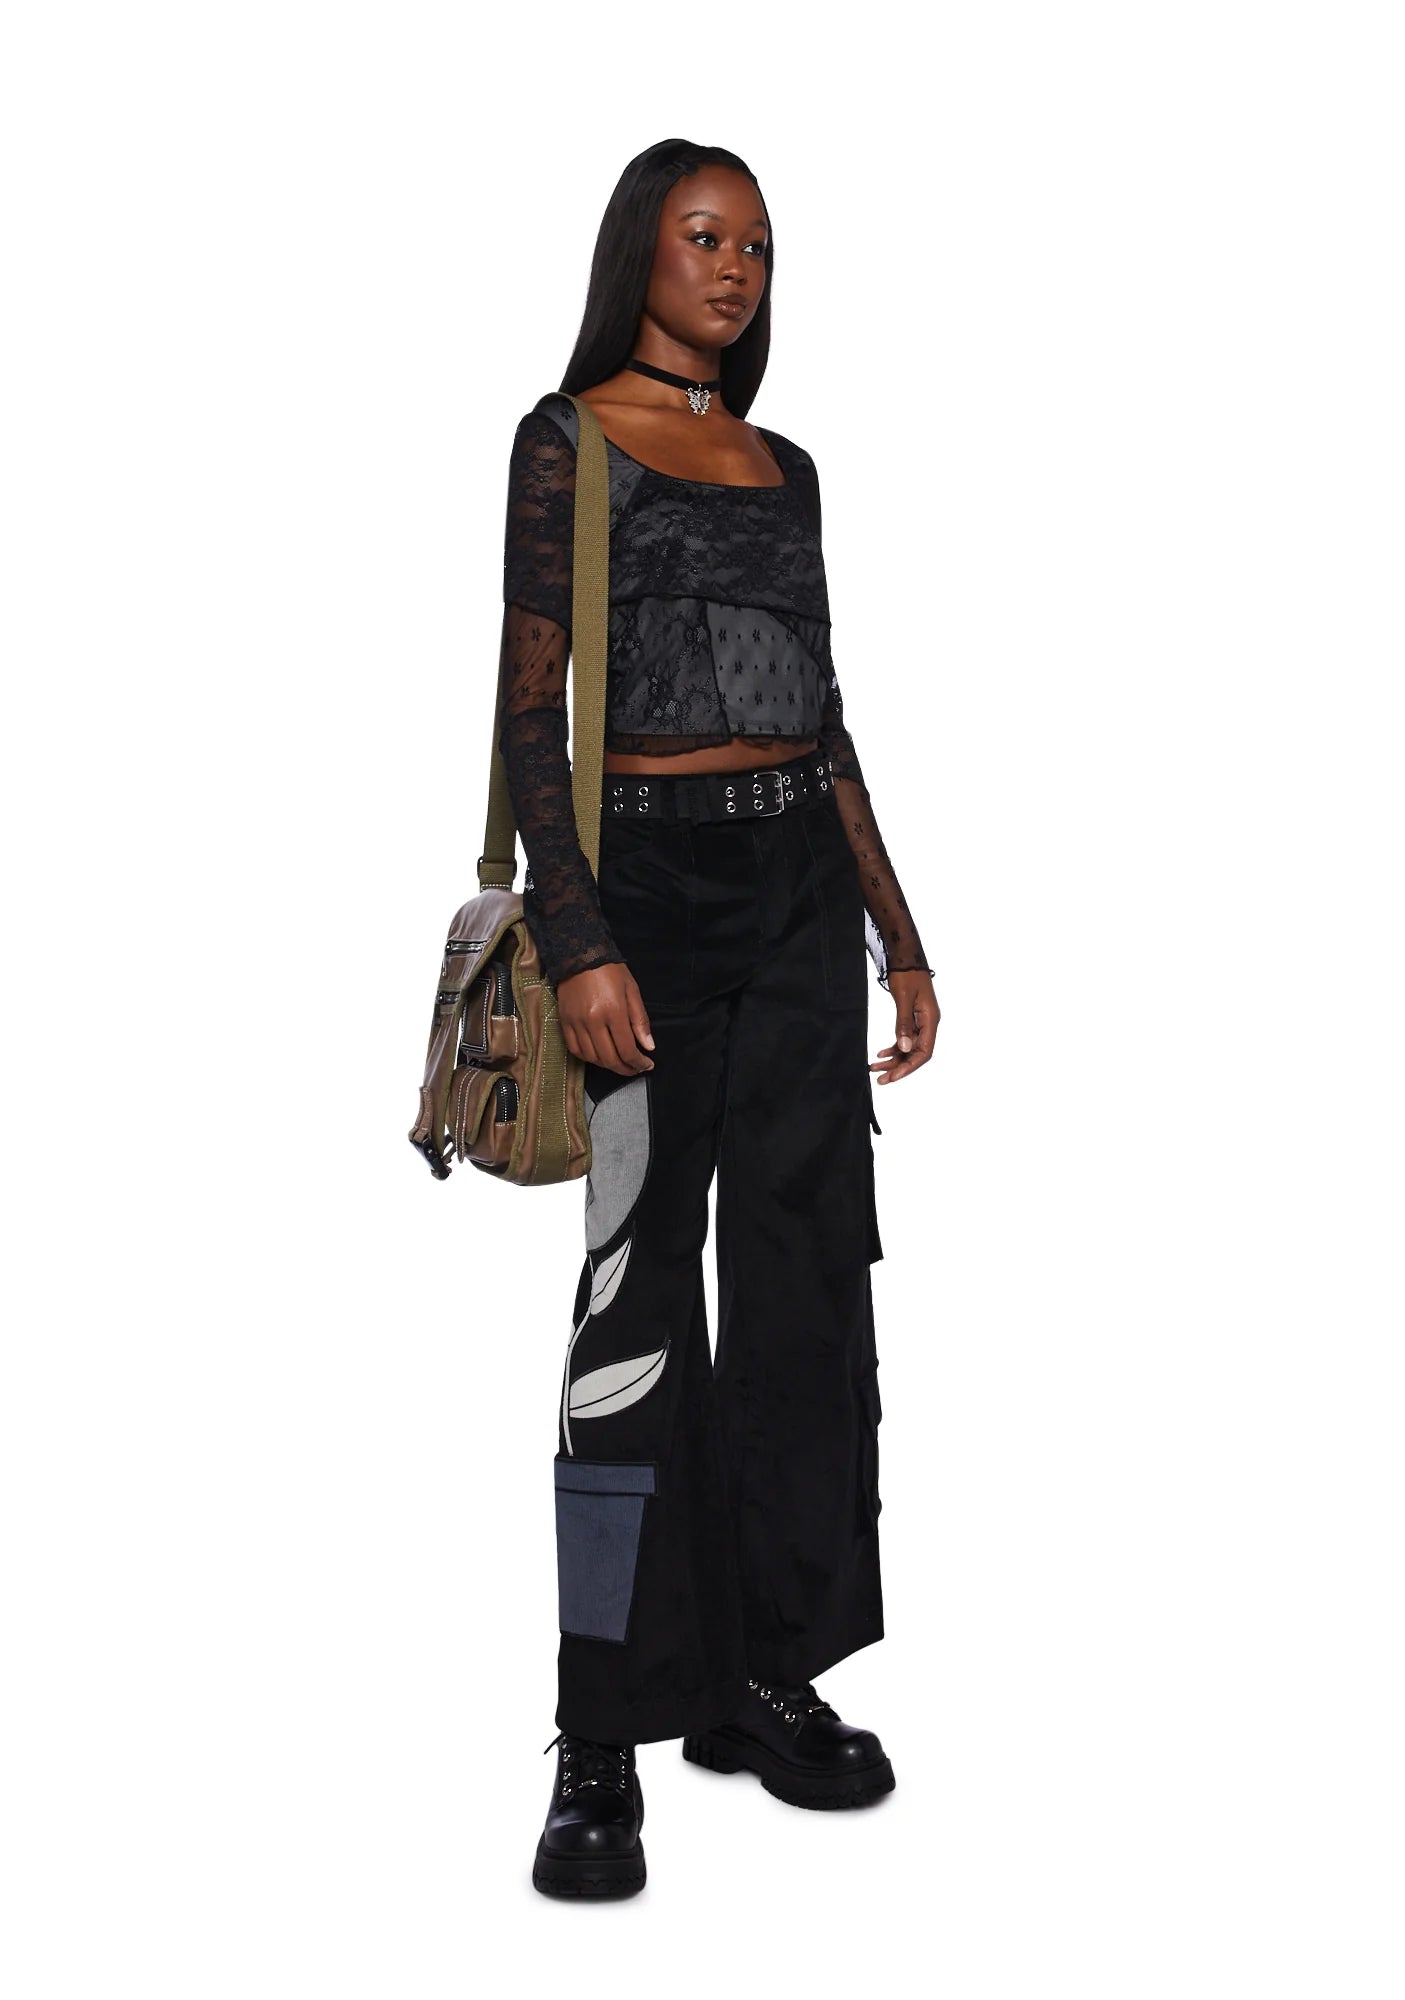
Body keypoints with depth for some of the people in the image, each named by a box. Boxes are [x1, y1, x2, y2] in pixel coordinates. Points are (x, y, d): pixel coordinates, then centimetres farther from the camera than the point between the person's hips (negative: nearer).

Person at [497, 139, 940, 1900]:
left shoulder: (784, 465, 18)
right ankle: (601, 1741, 3)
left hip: (804, 883, 6)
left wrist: (900, 939, 14)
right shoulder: (570, 438, 1)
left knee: (803, 1277, 6)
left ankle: (760, 1675, 20)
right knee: (639, 1287, -7)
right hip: (653, 876, -6)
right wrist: (577, 942, -18)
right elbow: (530, 709, -7)